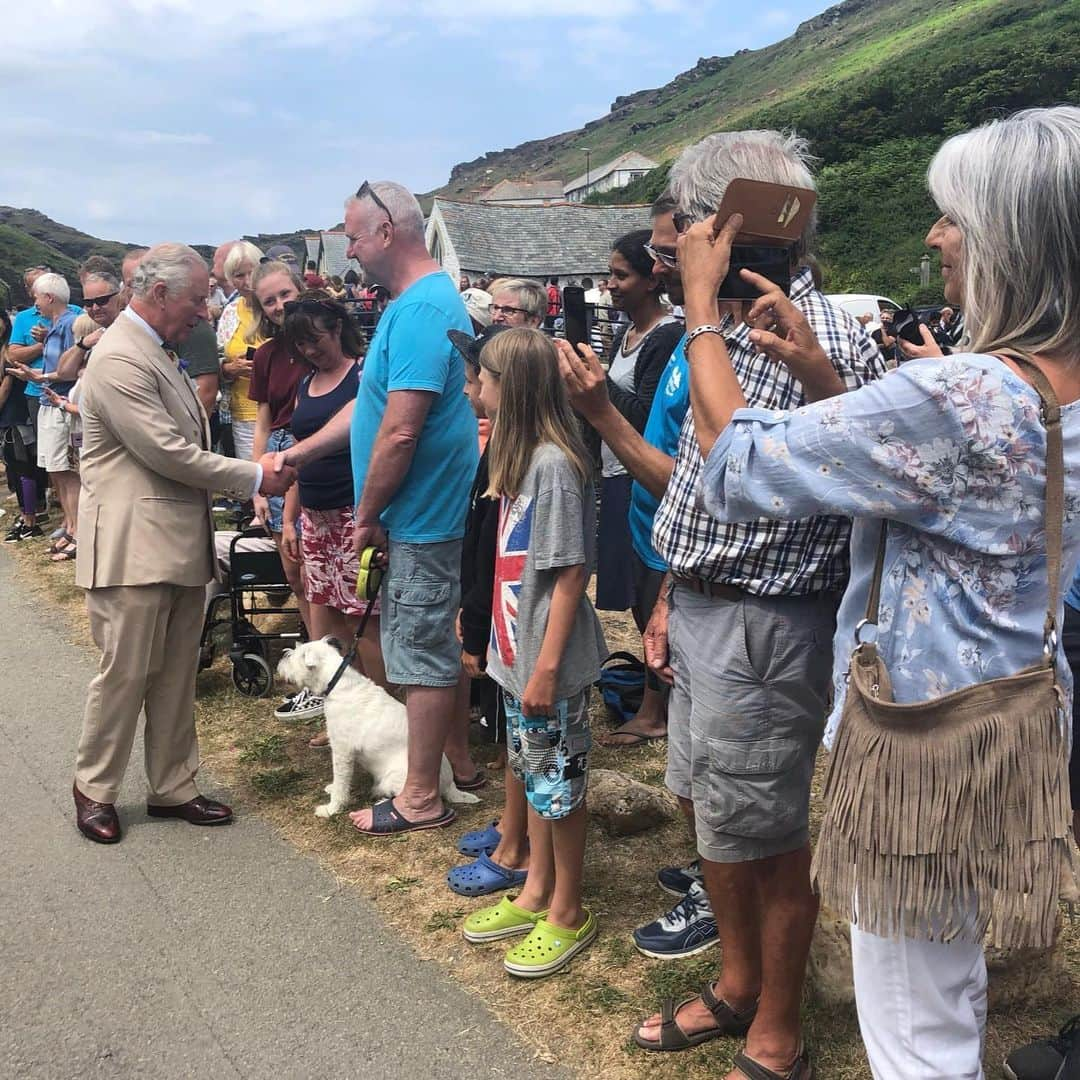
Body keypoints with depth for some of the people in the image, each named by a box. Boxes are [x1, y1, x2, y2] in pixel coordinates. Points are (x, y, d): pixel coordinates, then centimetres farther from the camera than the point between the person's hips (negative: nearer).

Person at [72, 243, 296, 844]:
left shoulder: (161, 353, 16)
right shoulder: (119, 359, -16)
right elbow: (169, 454, -19)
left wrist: (251, 474, 9)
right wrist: (254, 478, -11)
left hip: (182, 544, 9)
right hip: (134, 546, -9)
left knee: (176, 676, 13)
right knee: (125, 674, 2)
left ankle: (174, 788, 24)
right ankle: (95, 790, 20)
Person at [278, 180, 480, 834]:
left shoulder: (419, 311, -21)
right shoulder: (429, 299, 13)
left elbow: (399, 432, -26)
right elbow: (376, 403, 19)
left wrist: (368, 515, -14)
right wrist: (300, 453, 18)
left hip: (420, 513, -10)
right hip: (429, 510, 10)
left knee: (422, 652, 0)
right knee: (435, 641, 20)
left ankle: (421, 799, 13)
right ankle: (455, 756, 35)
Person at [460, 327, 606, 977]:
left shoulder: (554, 464, -20)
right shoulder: (520, 455, 9)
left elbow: (571, 574, -21)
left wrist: (547, 667, -21)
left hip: (551, 660, -9)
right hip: (519, 650, 9)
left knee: (558, 782, 5)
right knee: (533, 774, 20)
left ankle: (568, 913, 22)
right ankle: (537, 894, 35)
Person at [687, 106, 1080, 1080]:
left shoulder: (958, 395, -27)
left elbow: (733, 464, -21)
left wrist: (699, 302, -9)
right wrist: (822, 374, 3)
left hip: (927, 730, -9)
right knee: (953, 991, 29)